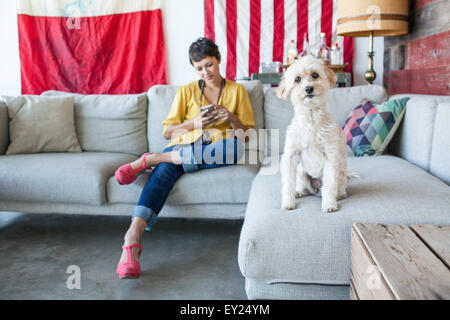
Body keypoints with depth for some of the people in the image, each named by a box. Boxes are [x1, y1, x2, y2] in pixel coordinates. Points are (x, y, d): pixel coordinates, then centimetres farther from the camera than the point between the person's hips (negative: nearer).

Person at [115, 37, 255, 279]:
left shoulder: (237, 90, 16)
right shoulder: (186, 91, 18)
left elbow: (248, 134, 13)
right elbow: (167, 132, 11)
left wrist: (231, 118, -7)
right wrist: (194, 123, -7)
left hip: (218, 150, 0)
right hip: (184, 146, 1)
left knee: (236, 147, -38)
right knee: (163, 172, -35)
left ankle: (151, 159, -34)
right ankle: (133, 237, -51)